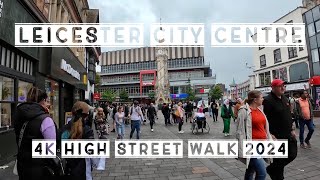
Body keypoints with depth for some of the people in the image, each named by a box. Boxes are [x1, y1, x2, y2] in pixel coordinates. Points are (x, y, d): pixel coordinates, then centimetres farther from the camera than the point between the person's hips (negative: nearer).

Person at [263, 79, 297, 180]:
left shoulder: (284, 98, 10)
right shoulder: (268, 100, -18)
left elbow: (288, 115, 19)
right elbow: (265, 119, -21)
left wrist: (292, 129, 17)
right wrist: (270, 134, -22)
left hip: (288, 135, 9)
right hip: (277, 136, -8)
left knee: (292, 155, 14)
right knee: (278, 159, 4)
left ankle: (272, 169, 31)